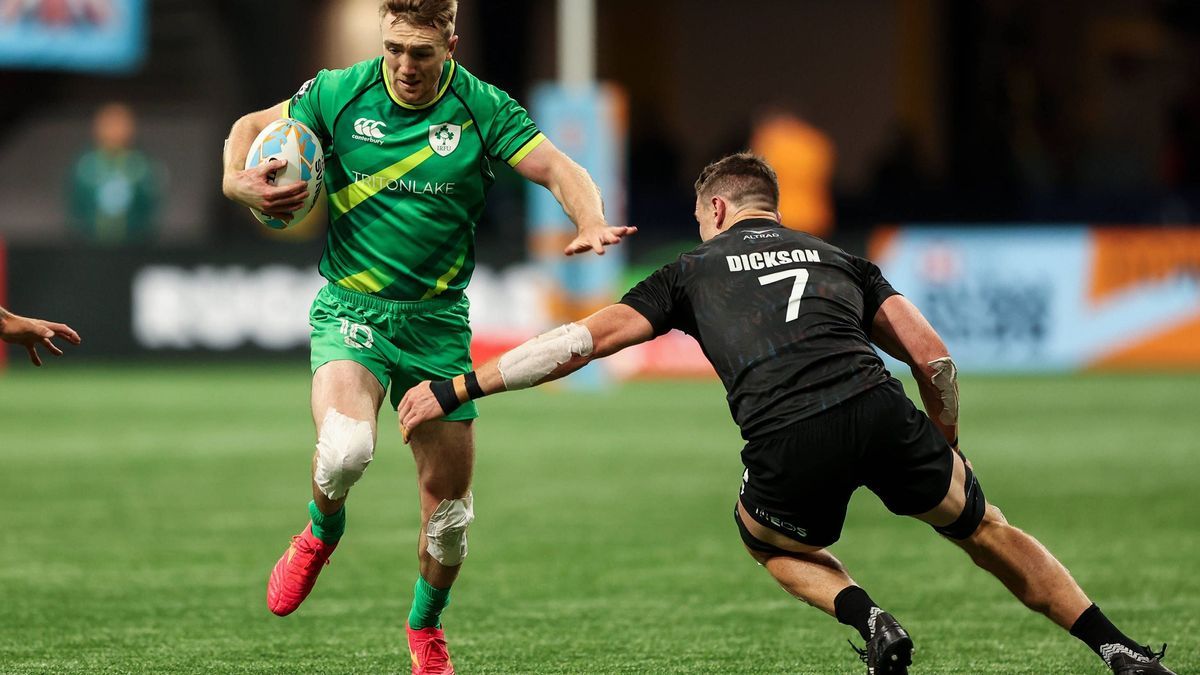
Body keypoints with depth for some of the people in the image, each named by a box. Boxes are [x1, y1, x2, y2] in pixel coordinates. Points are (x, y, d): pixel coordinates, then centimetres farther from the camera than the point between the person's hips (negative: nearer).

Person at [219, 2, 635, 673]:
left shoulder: (481, 108, -7)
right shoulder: (340, 93, -5)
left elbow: (561, 171, -13)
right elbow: (252, 126, 10)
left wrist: (592, 224, -34)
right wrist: (238, 182, -12)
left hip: (437, 320, 1)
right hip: (351, 308, -1)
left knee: (450, 502, 3)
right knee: (346, 448, -30)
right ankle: (322, 533, 7)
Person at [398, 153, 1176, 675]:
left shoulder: (692, 272, 25)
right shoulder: (840, 260, 29)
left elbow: (586, 339, 17)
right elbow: (933, 357, 18)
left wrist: (456, 390, 20)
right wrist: (949, 447, 35)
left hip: (789, 445, -1)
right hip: (880, 411, 2)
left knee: (774, 542, 33)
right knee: (987, 530, 25)